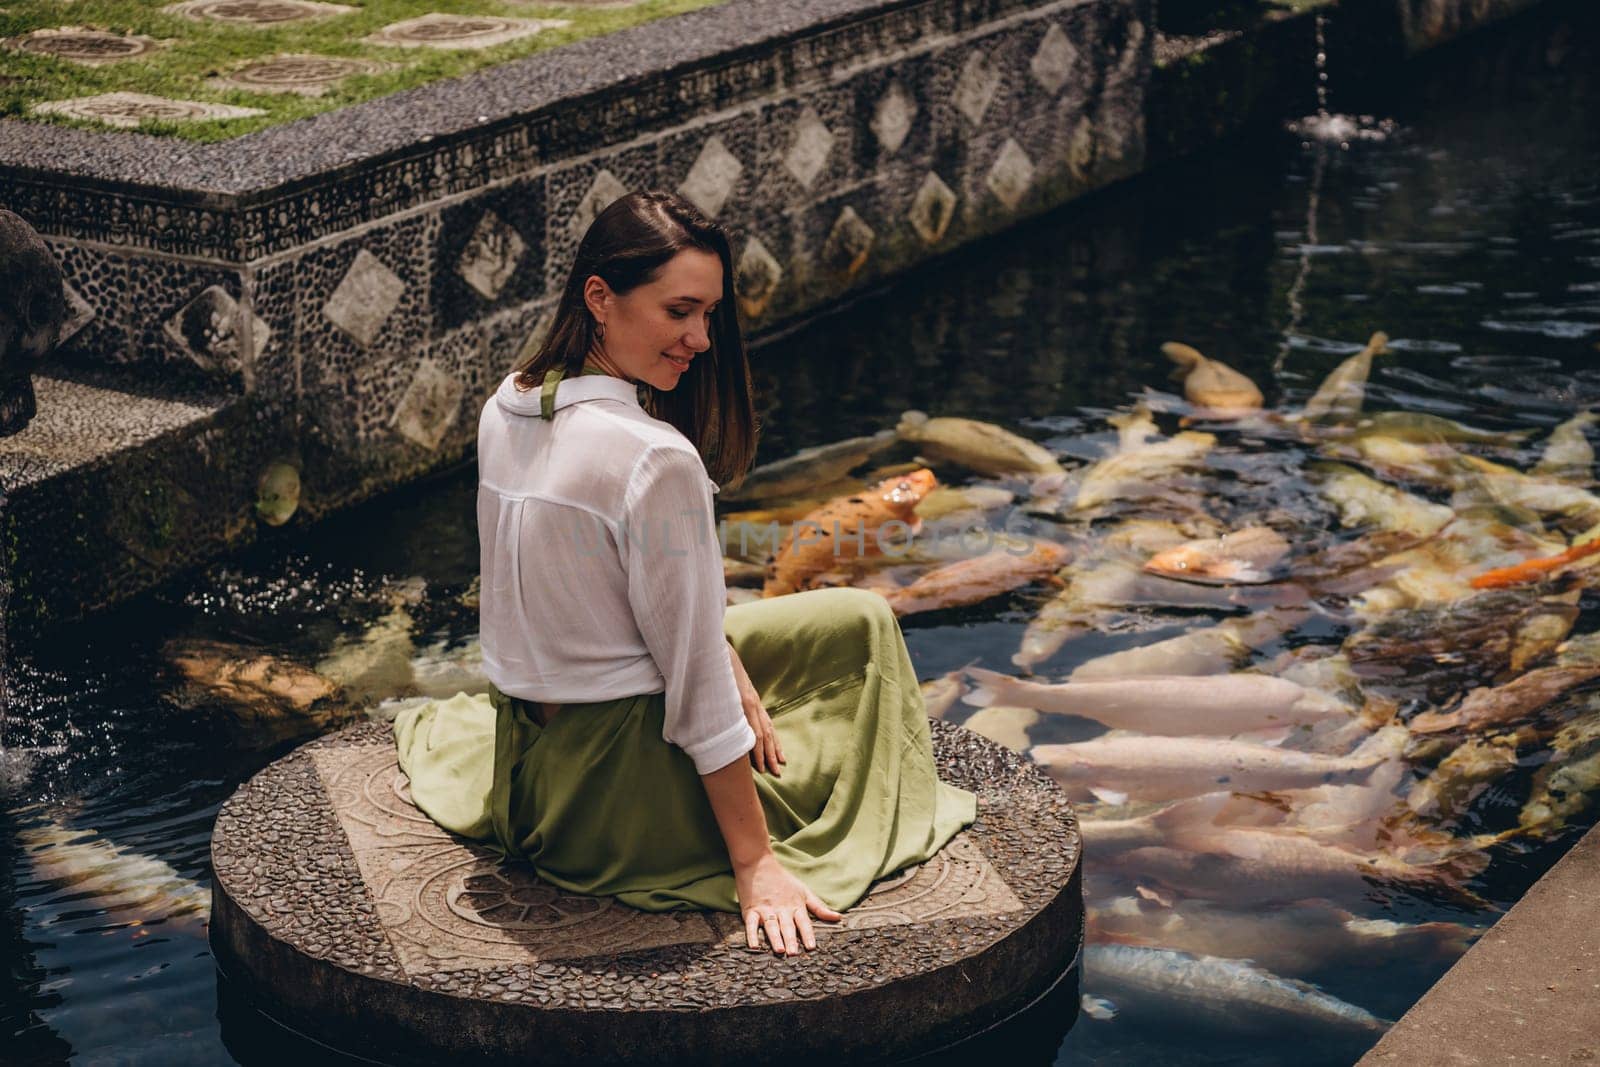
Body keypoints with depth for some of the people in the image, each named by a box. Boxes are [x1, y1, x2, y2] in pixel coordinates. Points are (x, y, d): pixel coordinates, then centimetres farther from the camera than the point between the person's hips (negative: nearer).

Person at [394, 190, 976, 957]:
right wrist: (753, 865, -16)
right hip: (627, 794, -8)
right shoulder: (655, 460, -27)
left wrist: (732, 679, 2)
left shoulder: (507, 408, -1)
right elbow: (698, 683, -22)